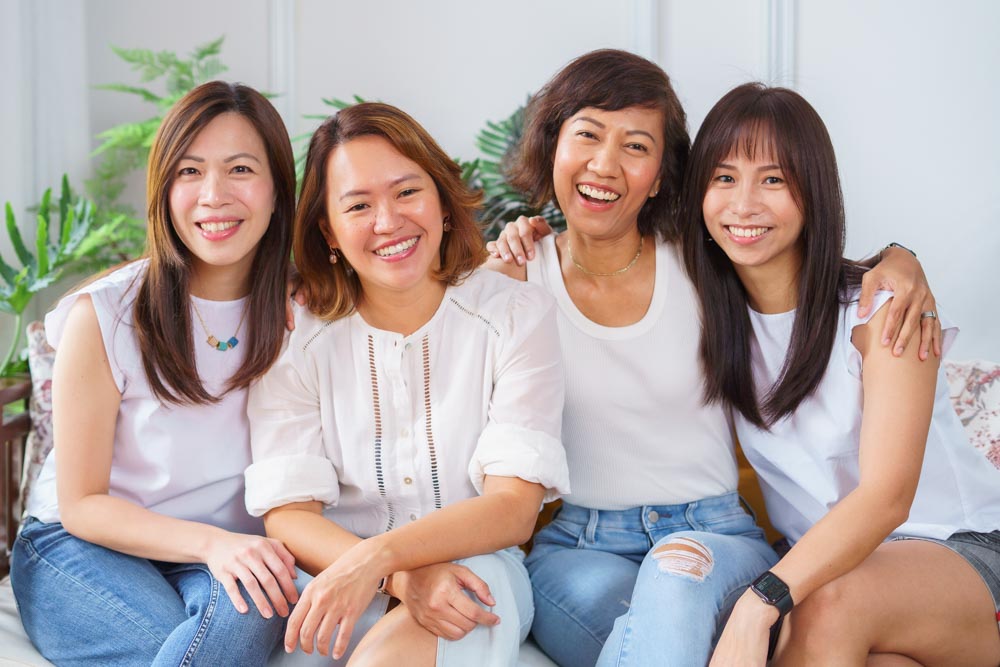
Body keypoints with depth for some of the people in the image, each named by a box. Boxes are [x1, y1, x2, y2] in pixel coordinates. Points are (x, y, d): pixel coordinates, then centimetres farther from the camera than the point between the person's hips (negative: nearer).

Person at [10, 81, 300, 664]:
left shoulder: (296, 311, -4)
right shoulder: (104, 316, -13)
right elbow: (81, 504, -8)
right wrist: (211, 541, -23)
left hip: (233, 557, 3)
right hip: (82, 549, -2)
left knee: (246, 614, -32)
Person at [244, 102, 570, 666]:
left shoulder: (517, 314, 0)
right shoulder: (295, 336, 2)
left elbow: (515, 507, -9)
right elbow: (286, 513, -5)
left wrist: (379, 555, -25)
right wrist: (402, 577, -24)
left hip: (477, 564, 0)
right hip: (337, 571, 0)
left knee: (485, 580, -34)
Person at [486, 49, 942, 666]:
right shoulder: (522, 274, 2)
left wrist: (898, 262, -7)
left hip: (715, 539, 0)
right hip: (575, 547, 1)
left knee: (679, 570, -36)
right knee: (600, 591, -35)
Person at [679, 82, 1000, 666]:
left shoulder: (883, 309, -15)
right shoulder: (711, 309, 0)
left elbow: (886, 496, -26)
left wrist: (761, 602, -40)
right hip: (820, 558, 3)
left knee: (828, 606, -37)